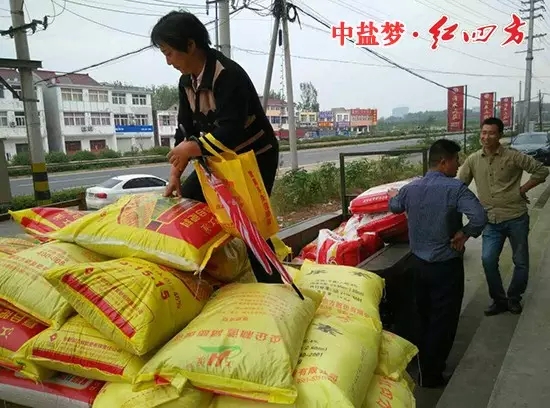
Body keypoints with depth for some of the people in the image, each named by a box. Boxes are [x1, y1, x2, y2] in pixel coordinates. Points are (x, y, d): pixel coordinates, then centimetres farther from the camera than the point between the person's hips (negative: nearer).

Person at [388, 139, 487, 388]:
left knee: (424, 316, 22)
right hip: (446, 266, -6)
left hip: (418, 262, 6)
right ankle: (431, 376, 20)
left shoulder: (411, 188, -1)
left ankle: (424, 365, 37)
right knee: (443, 321, 9)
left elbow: (394, 207, 19)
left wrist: (394, 195, 40)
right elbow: (480, 218, -32)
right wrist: (465, 234, -14)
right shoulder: (455, 188, -20)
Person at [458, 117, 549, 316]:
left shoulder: (513, 156, -8)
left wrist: (523, 189, -7)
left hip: (516, 218, -2)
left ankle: (514, 298, 31)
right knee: (488, 260, -6)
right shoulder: (473, 160, 0)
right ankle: (499, 300, 14)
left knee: (521, 262, 8)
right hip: (491, 221, 2)